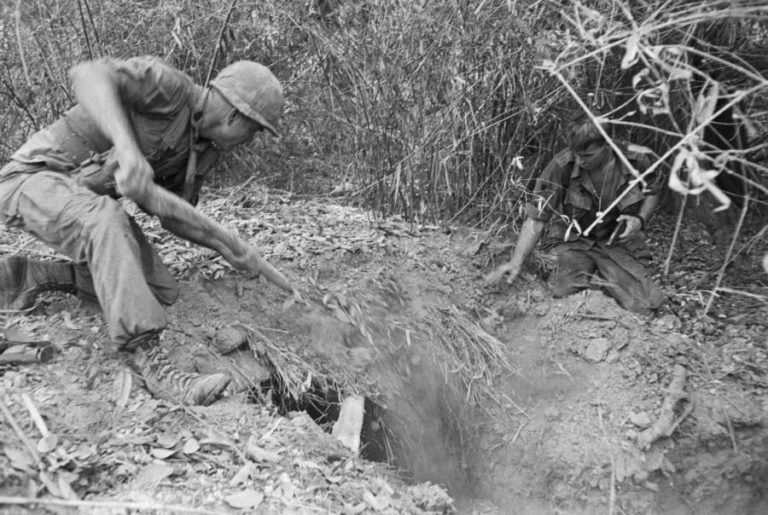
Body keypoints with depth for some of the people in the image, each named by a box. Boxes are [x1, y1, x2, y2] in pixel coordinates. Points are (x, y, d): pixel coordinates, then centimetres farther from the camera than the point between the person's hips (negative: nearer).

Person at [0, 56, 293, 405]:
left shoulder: (204, 149, 3)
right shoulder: (167, 85, -22)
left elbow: (174, 214, 9)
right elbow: (89, 75, -40)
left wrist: (229, 247, -3)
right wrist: (128, 147, -54)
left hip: (90, 198, 8)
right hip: (37, 178, -8)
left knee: (162, 293, -1)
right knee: (107, 221, -40)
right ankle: (149, 362, -40)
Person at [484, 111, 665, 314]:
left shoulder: (635, 159, -16)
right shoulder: (561, 166, -21)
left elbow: (652, 192, 8)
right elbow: (536, 218, -16)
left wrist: (640, 219, -13)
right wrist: (516, 262, -26)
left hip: (619, 242, 1)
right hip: (574, 242, -1)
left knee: (647, 305, -16)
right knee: (564, 293, -26)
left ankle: (602, 277, 14)